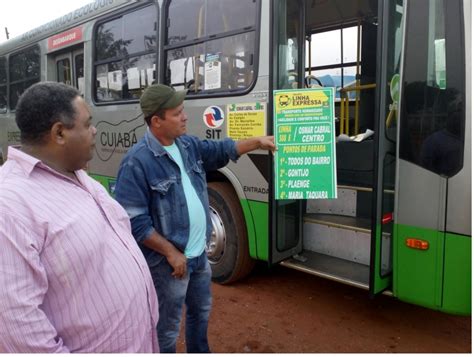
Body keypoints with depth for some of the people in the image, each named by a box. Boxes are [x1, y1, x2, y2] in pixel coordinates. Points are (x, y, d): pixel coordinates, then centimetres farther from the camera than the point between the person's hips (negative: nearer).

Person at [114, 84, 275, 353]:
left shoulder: (188, 144, 0)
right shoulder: (137, 162, -24)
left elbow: (221, 151, 17)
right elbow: (135, 221, -23)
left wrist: (257, 142, 9)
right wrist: (171, 252, -20)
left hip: (199, 253, 8)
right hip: (168, 261, -8)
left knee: (201, 311, 29)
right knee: (167, 328, 13)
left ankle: (200, 352, 54)